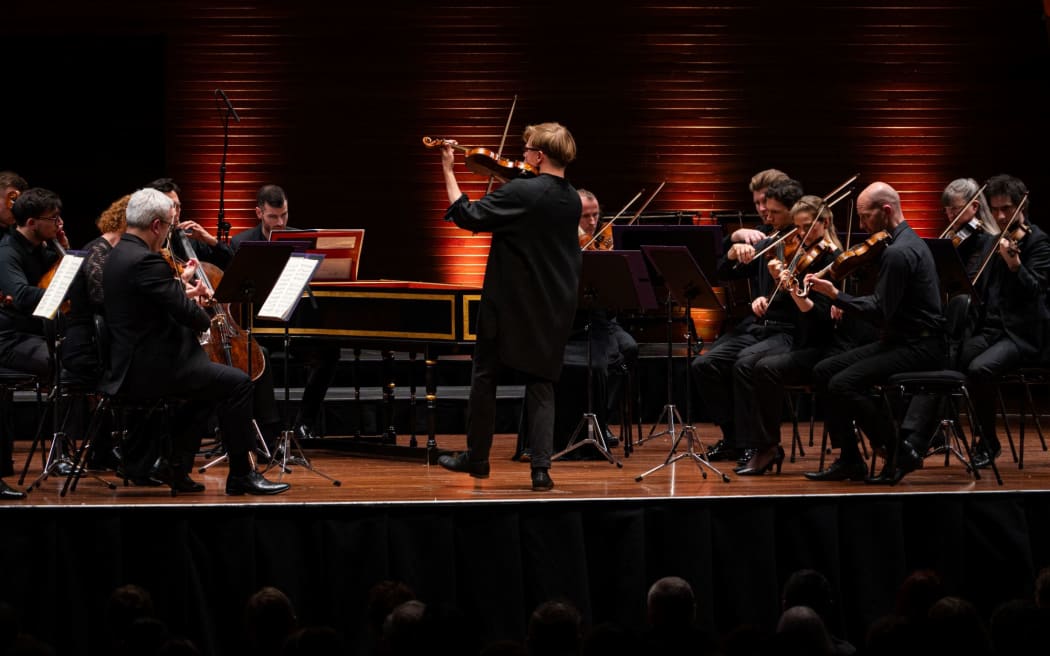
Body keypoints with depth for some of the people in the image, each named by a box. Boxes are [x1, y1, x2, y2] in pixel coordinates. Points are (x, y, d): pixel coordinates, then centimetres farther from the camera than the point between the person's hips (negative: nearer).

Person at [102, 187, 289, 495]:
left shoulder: (119, 256, 13)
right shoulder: (145, 261, -19)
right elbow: (187, 314, -19)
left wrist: (183, 292, 18)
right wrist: (206, 319, 1)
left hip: (129, 366, 11)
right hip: (150, 369, -11)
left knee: (210, 386, 28)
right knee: (237, 382, -8)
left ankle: (177, 469, 24)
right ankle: (241, 475, -1)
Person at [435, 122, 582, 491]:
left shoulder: (520, 193, -17)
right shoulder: (572, 201, 4)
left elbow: (467, 217, -14)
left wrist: (448, 172, -5)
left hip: (509, 304, -5)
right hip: (554, 308, 5)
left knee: (485, 376, 11)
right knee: (541, 384, 7)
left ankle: (476, 458, 20)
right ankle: (541, 467, -3)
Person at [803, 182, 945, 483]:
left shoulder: (899, 252, -19)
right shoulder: (904, 241, 14)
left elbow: (880, 311, -21)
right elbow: (884, 302, 18)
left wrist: (835, 295, -17)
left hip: (918, 348, -11)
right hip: (901, 340, 11)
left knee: (842, 384, -23)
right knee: (824, 371, 6)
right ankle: (849, 460, 6)